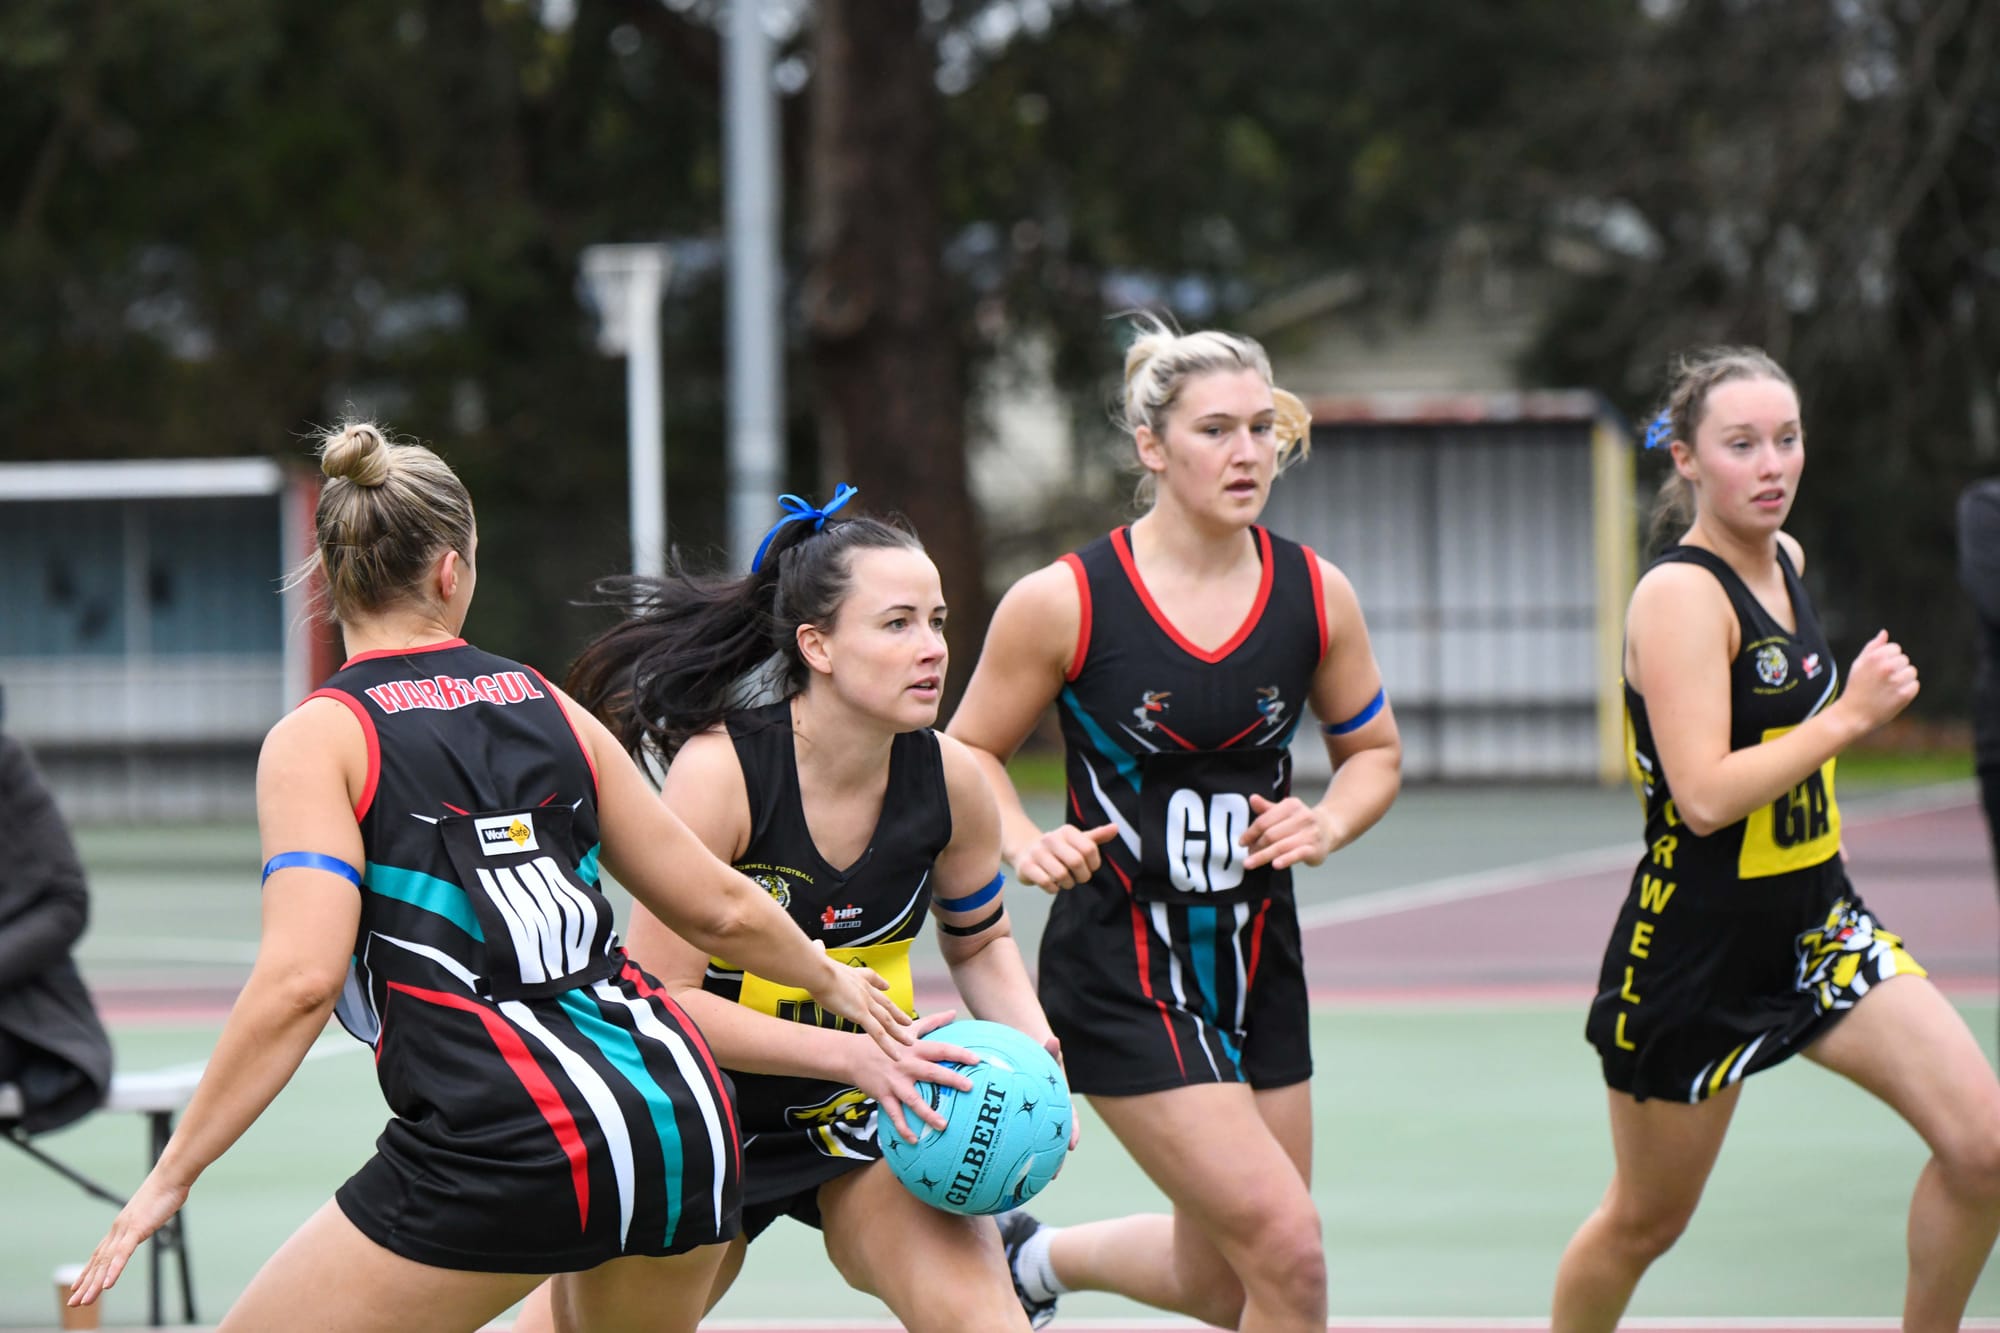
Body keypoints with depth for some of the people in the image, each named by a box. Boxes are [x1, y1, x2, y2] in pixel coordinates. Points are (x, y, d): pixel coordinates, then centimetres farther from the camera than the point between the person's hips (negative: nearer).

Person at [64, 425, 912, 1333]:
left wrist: (172, 1176, -7)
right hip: (681, 1117, 6)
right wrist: (832, 980, 41)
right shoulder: (550, 710, 16)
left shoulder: (318, 738, 1)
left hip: (506, 1147, -6)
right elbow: (720, 909, 21)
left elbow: (301, 979, -11)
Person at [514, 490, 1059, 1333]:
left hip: (861, 1109, 2)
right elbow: (662, 997, -24)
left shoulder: (948, 780, -11)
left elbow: (979, 941, 9)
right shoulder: (718, 771, -24)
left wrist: (1032, 1057, -11)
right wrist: (852, 1052, -31)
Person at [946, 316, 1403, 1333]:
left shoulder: (1316, 596, -1)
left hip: (1257, 963, 6)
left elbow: (1374, 752, 13)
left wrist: (1327, 824, -8)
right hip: (1121, 973, -5)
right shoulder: (1062, 602, -12)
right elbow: (969, 753, 0)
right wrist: (1025, 844, -19)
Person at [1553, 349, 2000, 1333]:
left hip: (1816, 923, 7)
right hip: (1698, 948, -7)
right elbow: (1705, 795, -28)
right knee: (1645, 1222, 8)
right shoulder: (1679, 595, -19)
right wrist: (1849, 716, -24)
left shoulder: (1785, 559, 6)